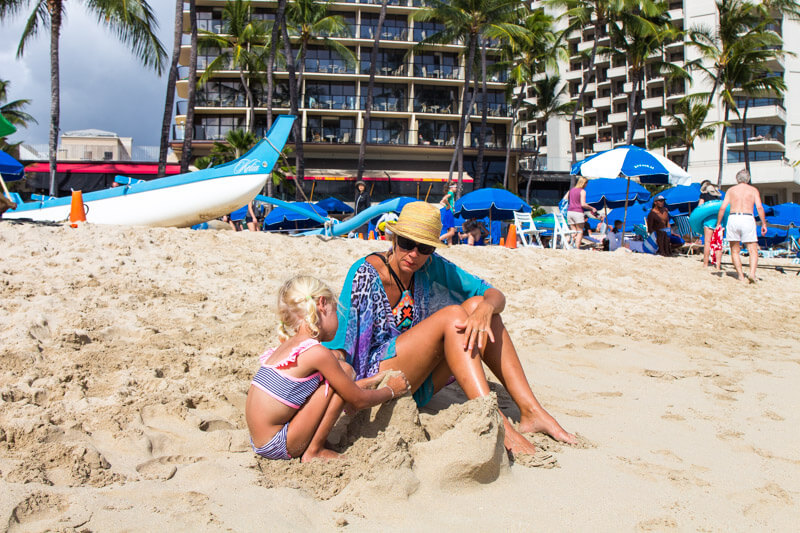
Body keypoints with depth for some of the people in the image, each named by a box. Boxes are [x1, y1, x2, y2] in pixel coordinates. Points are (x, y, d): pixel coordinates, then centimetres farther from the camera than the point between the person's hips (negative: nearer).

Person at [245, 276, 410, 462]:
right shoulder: (319, 353, -16)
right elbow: (358, 400, -6)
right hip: (278, 447, -9)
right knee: (344, 370, -9)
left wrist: (371, 381, 28)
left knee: (340, 381, 15)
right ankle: (314, 452, -2)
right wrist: (390, 390, 11)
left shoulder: (290, 344, 10)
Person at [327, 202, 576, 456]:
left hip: (418, 385, 6)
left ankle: (531, 411, -17)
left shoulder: (432, 267, 1)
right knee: (451, 315, -24)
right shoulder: (365, 273, -13)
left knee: (476, 305, -12)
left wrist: (485, 308, -25)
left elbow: (495, 294, -2)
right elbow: (338, 339, -18)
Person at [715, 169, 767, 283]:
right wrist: (764, 224, 2)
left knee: (735, 251, 9)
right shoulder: (753, 190, 11)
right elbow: (759, 207, -1)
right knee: (753, 250, 1)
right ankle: (752, 272, -21)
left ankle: (741, 276, 3)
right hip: (748, 219, -1)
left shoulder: (731, 190, 14)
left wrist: (718, 223, 11)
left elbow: (722, 207, 5)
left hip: (733, 218, 1)